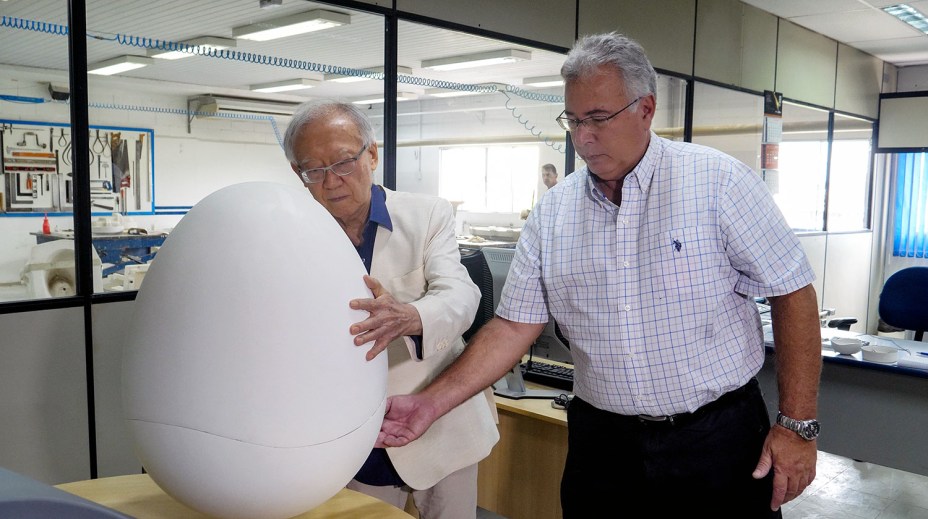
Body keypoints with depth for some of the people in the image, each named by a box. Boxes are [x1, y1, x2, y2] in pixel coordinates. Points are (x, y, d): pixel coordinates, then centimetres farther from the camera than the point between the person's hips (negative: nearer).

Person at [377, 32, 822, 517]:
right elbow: (514, 326, 1)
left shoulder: (719, 182, -9)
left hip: (718, 441, -2)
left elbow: (792, 292, -6)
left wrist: (797, 424, -8)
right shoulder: (550, 213, 0)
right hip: (601, 443, 3)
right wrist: (431, 403, -8)